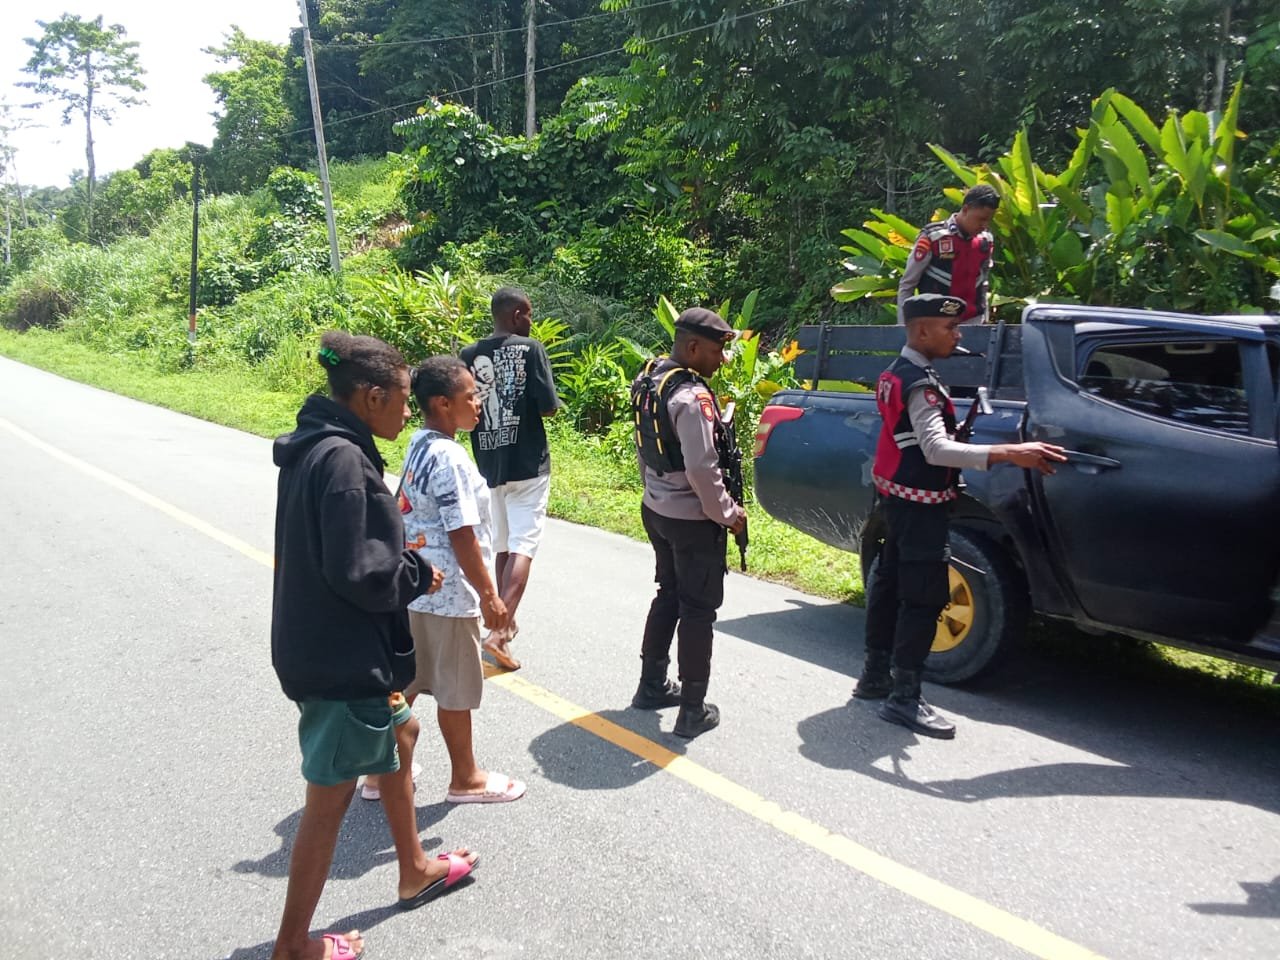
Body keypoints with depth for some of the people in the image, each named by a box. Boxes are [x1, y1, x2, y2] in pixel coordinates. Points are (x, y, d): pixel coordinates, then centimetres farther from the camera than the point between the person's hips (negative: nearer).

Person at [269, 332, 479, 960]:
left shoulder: (317, 448, 6)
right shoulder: (342, 459, -24)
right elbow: (355, 572, -26)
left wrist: (402, 559, 6)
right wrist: (419, 574, -10)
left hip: (326, 646, 10)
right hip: (342, 658, -10)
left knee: (400, 733, 26)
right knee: (330, 797, 5)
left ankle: (414, 870, 45)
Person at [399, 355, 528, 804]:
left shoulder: (418, 446, 6)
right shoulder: (449, 457, -23)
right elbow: (461, 536, -23)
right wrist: (489, 595, -16)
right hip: (449, 594, -9)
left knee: (407, 681, 19)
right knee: (456, 689, 7)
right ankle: (465, 779, 24)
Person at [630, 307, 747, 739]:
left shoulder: (648, 379, 4)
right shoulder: (692, 396, -25)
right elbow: (702, 469, -27)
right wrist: (728, 513, -14)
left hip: (655, 509, 9)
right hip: (692, 519, -9)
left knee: (669, 595, 23)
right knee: (698, 609, 4)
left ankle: (652, 686, 34)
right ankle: (693, 710, 13)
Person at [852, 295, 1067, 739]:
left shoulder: (898, 373, 11)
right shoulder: (921, 382, -20)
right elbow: (936, 449, -33)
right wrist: (1008, 453, -40)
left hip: (897, 497, 10)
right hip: (919, 504, -10)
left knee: (890, 584, 15)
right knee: (925, 597, -8)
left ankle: (876, 676, 26)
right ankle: (904, 698, -4)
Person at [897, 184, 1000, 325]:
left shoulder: (986, 241, 5)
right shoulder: (932, 237, -10)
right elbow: (906, 285, -5)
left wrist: (985, 320, 14)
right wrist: (903, 326, -7)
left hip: (973, 323, 5)